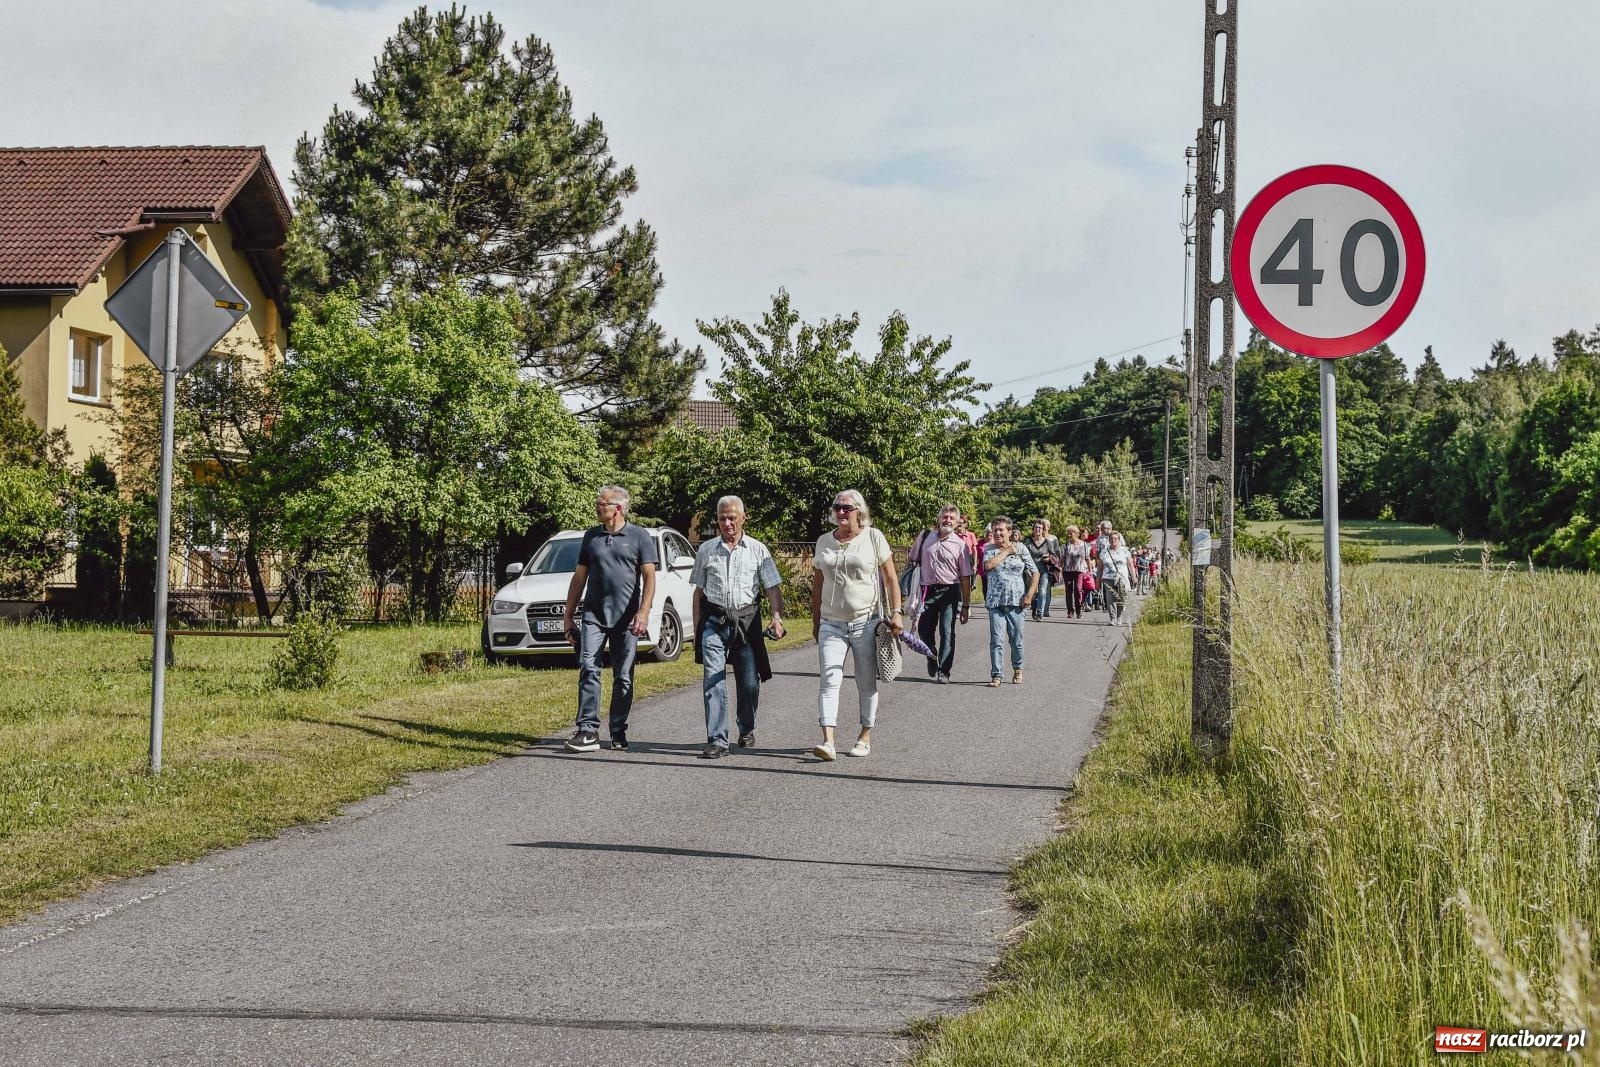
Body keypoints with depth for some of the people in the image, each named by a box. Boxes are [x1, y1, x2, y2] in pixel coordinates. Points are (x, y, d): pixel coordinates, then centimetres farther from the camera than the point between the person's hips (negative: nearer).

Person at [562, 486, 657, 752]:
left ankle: (619, 734, 11)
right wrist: (569, 615, 14)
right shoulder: (591, 536, 13)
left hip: (625, 619, -2)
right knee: (588, 668, -12)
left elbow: (649, 578, -2)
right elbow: (579, 577, 18)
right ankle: (588, 730, -15)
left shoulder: (639, 537, 3)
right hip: (593, 615, 2)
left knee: (623, 677, 3)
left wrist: (643, 613, -15)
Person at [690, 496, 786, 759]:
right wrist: (697, 628, 9)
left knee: (749, 682, 5)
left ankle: (746, 730, 31)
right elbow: (699, 591, 13)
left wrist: (777, 617, -14)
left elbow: (773, 588, 2)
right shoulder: (706, 550, 9)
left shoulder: (757, 550, 6)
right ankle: (717, 741, -12)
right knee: (713, 681, -10)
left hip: (746, 620, 0)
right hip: (714, 622, 0)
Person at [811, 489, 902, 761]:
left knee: (867, 683, 6)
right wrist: (816, 621, 15)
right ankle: (828, 741, -16)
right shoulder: (824, 541, 9)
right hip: (832, 624, 2)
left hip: (867, 622, -2)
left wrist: (896, 613, -7)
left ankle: (865, 737, 18)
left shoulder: (873, 537, -1)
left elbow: (890, 578, 0)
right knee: (830, 680, -10)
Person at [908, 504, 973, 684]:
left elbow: (965, 578, 2)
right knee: (924, 630, 6)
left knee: (947, 633, -5)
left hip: (949, 592, -2)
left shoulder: (960, 544, 1)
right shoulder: (925, 538, 6)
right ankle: (932, 660, 33)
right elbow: (911, 560, 17)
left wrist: (966, 605, -1)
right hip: (928, 590, 2)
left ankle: (943, 672, 1)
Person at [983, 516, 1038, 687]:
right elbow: (988, 565, -16)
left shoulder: (1020, 549, 5)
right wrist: (1006, 551, -7)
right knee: (996, 639, -7)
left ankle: (1017, 670, 27)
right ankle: (995, 675, -3)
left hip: (1016, 602, 0)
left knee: (1017, 639, 6)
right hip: (995, 602, 0)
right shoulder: (990, 549, 6)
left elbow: (1035, 573, 7)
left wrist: (1029, 594, -3)